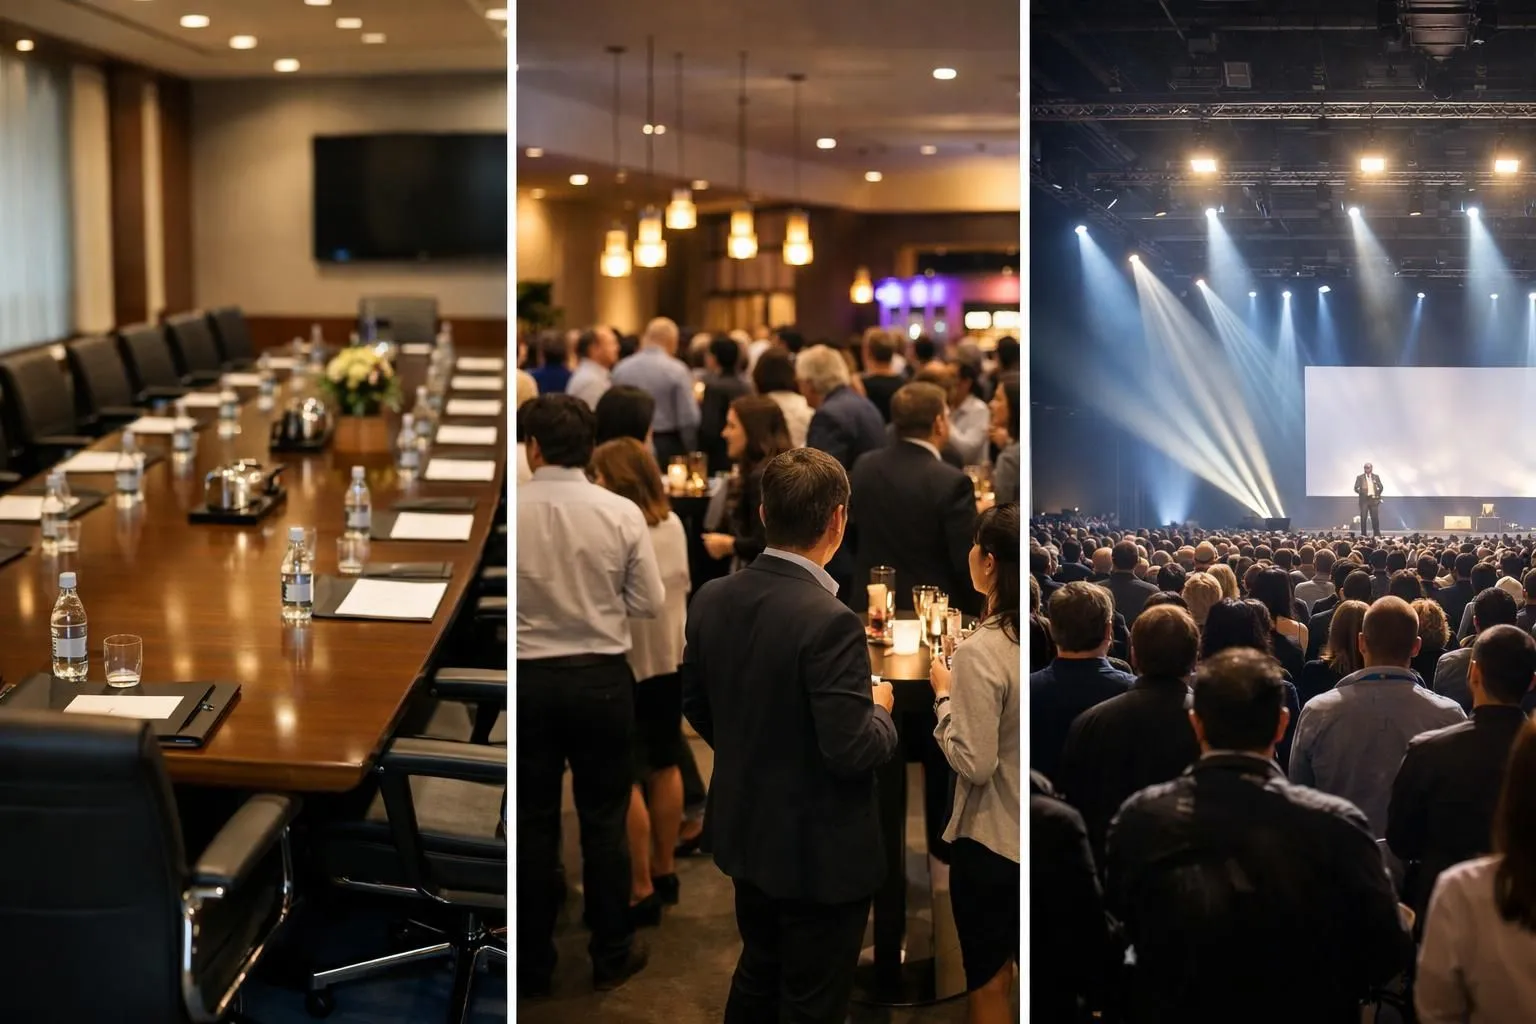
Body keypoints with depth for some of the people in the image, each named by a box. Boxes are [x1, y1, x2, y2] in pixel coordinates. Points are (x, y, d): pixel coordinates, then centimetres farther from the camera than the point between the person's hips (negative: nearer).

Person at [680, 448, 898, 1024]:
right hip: (820, 852, -7)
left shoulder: (712, 599, -5)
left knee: (757, 977, 25)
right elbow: (851, 751, -27)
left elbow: (695, 706, 8)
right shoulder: (829, 621, -27)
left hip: (745, 835, 7)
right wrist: (881, 711, -6)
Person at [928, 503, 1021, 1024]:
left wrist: (944, 695, -9)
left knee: (988, 981, 10)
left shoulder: (980, 652, -23)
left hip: (990, 838, -7)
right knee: (1017, 971, 22)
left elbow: (974, 763, -21)